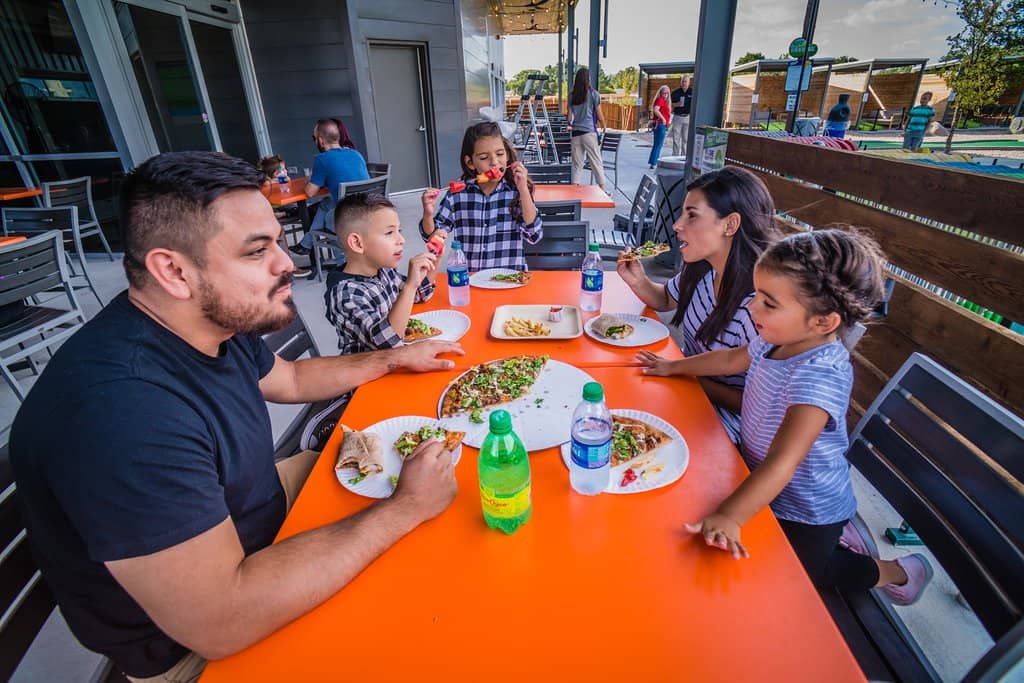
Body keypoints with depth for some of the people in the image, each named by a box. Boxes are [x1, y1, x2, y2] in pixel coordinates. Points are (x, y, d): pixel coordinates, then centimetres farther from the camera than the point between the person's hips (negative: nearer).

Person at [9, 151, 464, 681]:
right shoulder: (118, 405, -39)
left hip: (251, 509, 8)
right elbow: (220, 621, -38)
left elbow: (290, 379, 10)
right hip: (196, 640, -7)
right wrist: (404, 508, -32)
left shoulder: (219, 321, -10)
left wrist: (393, 358, 5)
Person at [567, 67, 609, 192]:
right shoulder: (593, 94, -2)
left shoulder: (572, 96, 8)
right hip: (589, 132, -4)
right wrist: (605, 128, 14)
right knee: (597, 163, 1)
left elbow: (569, 117, 9)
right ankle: (603, 190, 3)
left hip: (575, 133, 4)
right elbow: (600, 116, 0)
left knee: (577, 164, 7)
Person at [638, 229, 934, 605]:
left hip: (805, 511, -7)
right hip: (764, 487, 8)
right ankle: (839, 545, 38)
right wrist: (672, 366, 13)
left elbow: (783, 461, -44)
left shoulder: (820, 375, -36)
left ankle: (892, 571, 34)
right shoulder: (780, 339, -12)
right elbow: (731, 358, 9)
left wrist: (729, 517, -52)